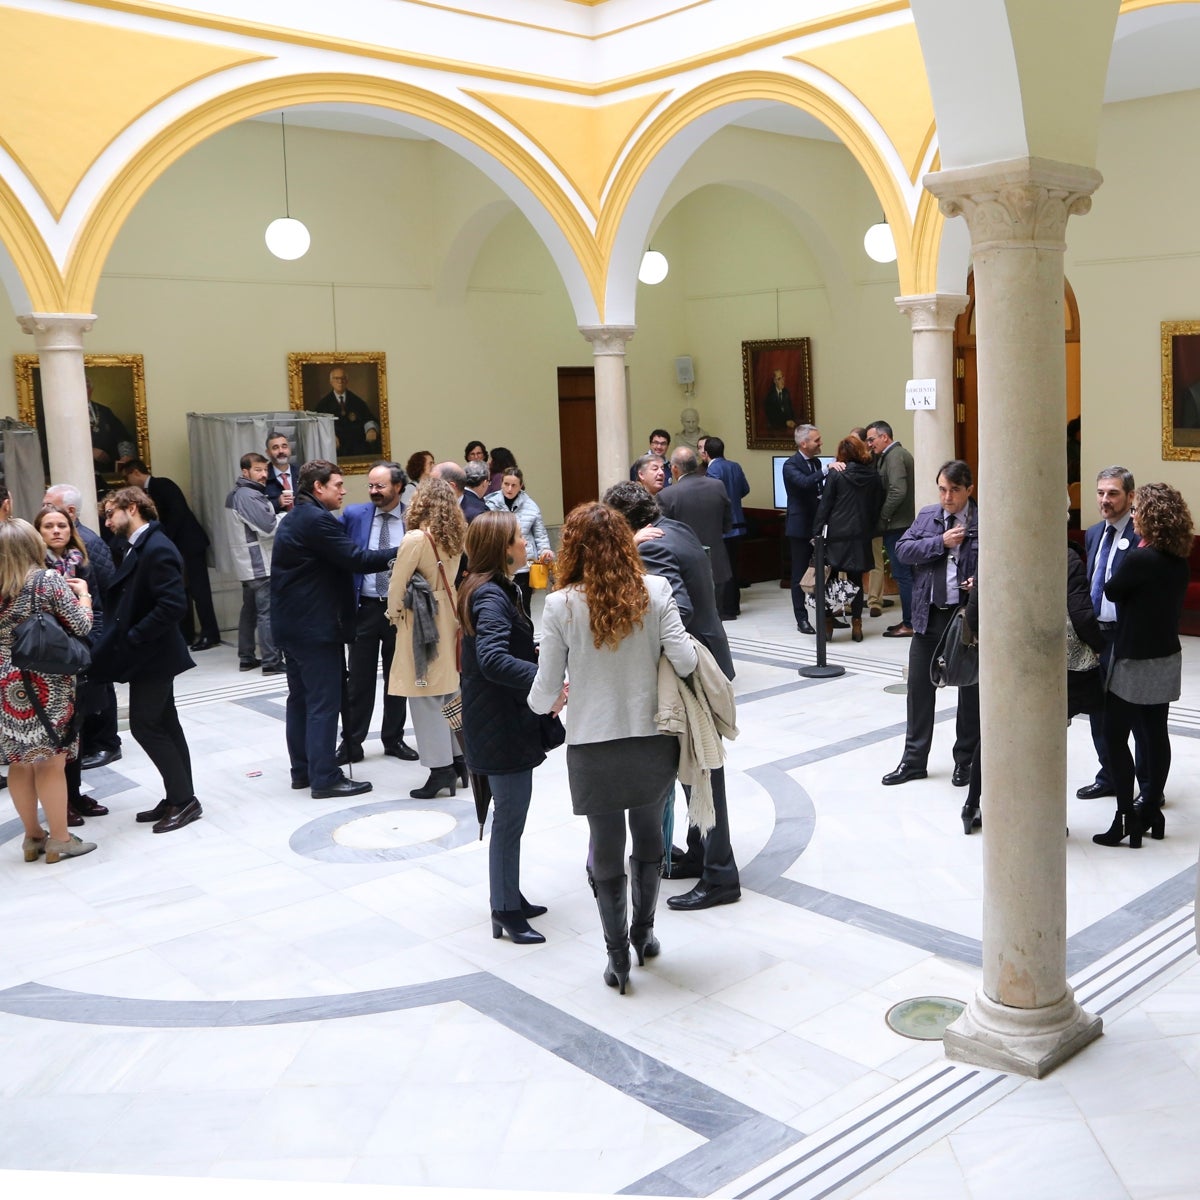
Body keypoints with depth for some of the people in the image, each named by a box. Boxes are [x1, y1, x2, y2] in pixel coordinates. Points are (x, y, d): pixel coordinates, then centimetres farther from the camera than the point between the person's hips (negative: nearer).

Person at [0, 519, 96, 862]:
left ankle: (33, 837, 23)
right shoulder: (49, 580, -11)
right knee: (50, 762, 2)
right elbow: (81, 626, -10)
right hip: (46, 685, -5)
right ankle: (59, 839, 10)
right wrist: (82, 594, 8)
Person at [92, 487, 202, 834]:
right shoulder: (138, 547, 11)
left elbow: (173, 604, -27)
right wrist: (123, 640, 0)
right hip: (146, 654, 10)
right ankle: (178, 798, 20)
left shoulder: (157, 549, -19)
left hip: (152, 654, -10)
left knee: (145, 726, -5)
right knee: (163, 725, 13)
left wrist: (132, 638, -21)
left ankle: (184, 800, 3)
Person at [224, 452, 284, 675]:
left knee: (250, 610, 14)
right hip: (260, 564, -10)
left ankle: (246, 658, 19)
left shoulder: (236, 495, 16)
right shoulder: (249, 496, -16)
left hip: (248, 564, 10)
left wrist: (278, 510, 4)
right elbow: (269, 526, -21)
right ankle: (271, 662, -9)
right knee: (268, 613, -9)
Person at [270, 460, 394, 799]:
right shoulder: (317, 519, -17)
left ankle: (302, 770, 21)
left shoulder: (295, 518, 16)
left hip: (293, 624, 11)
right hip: (315, 626, -11)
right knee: (323, 702, -6)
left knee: (301, 698, 14)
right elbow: (356, 558, -21)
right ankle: (324, 778, -2)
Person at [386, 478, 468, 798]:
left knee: (426, 697, 0)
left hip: (421, 623, -7)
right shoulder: (455, 538, 3)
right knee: (449, 692, 15)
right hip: (448, 618, 7)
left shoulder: (415, 539, -16)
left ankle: (441, 769, 1)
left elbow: (398, 584, -11)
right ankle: (458, 760, 21)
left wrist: (394, 614, 3)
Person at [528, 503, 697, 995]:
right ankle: (644, 932, 37)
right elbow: (685, 661, -12)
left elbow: (545, 693, -8)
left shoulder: (561, 605, -10)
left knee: (606, 848, 13)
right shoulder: (655, 591, -7)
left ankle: (618, 955, 22)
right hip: (653, 740, 2)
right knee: (649, 836, 22)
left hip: (593, 749, -2)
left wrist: (548, 700, 16)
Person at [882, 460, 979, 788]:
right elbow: (902, 550, -2)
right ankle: (914, 760, 21)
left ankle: (966, 760, 24)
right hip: (929, 615, 4)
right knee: (919, 687, 9)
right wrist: (940, 542, -13)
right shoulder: (927, 516, 6)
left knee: (970, 690, 9)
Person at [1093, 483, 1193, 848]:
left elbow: (1111, 591, -7)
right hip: (1167, 657, 8)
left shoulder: (1138, 559, -21)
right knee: (1155, 733, 13)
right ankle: (1151, 809, 21)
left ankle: (1127, 818, 0)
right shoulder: (1179, 561, 3)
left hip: (1136, 660, -8)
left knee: (1115, 735, 0)